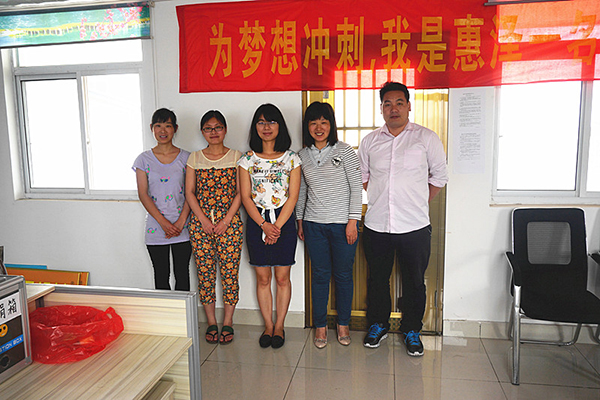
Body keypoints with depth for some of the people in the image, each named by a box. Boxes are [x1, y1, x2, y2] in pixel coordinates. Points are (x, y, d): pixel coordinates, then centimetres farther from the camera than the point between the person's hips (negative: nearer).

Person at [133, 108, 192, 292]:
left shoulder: (186, 158, 2)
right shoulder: (144, 159, 3)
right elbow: (143, 194, -3)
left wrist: (180, 223, -12)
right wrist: (164, 223, -13)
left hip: (182, 228, 0)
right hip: (156, 228, 1)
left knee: (182, 274, 6)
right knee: (161, 276, 10)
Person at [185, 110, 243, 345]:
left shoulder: (236, 157, 4)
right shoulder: (195, 158, 9)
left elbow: (241, 192, -1)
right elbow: (190, 192, 5)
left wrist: (226, 220, -10)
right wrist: (204, 220, -7)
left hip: (229, 222, -1)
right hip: (200, 222, 2)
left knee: (229, 272, 0)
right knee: (205, 273, 5)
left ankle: (227, 323, 14)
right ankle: (211, 322, 19)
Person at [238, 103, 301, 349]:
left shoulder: (291, 158, 1)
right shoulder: (247, 160, 4)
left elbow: (292, 197, -3)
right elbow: (246, 197, -1)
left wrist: (277, 226, -12)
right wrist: (264, 224, -12)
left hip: (284, 221, -1)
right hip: (257, 222, 1)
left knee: (282, 277, 6)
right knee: (263, 278, 7)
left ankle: (279, 326, 21)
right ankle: (268, 326, 22)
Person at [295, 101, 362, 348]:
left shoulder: (345, 152, -4)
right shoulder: (302, 155, 7)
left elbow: (356, 188, -5)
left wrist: (353, 221, -10)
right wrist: (300, 221, 12)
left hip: (342, 224, -2)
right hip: (314, 225, 3)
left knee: (343, 275, 8)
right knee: (319, 275, 8)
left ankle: (343, 324, 25)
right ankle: (320, 326, 22)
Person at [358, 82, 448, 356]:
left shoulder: (427, 138, 0)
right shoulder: (370, 141, 7)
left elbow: (439, 176, 8)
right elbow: (362, 175, 19)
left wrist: (419, 202, 6)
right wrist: (380, 198, 12)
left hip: (414, 227, -2)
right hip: (376, 225, 2)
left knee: (414, 282, 9)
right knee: (377, 279, 14)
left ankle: (412, 331, 28)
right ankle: (378, 325, 33)